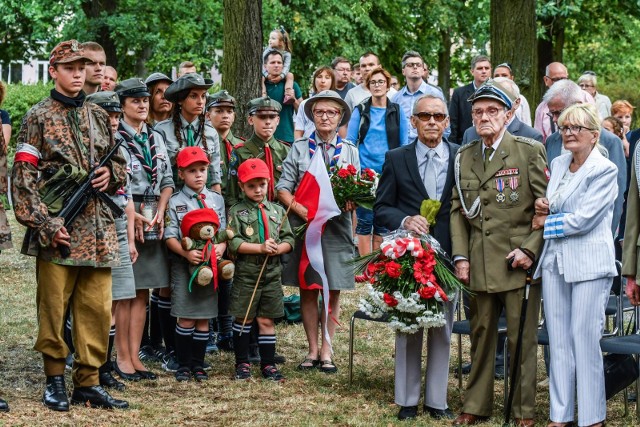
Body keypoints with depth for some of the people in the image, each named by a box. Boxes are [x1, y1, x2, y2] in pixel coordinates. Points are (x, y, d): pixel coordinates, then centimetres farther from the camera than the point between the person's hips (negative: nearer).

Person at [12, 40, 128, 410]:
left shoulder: (99, 116, 14)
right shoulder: (39, 116, -1)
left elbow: (118, 161, 23)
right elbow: (23, 177, -6)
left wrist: (111, 172, -2)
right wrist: (44, 224, -14)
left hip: (97, 228, 4)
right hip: (56, 228, -4)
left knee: (97, 309, 4)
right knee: (53, 308, 1)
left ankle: (88, 382, 12)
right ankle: (55, 380, 13)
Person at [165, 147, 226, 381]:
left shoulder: (216, 199, 11)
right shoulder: (175, 202, 1)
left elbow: (224, 229, 12)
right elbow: (170, 236, -5)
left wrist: (222, 246, -8)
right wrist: (186, 253, -20)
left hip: (211, 265, 3)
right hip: (184, 265, -3)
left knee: (204, 318, 7)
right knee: (186, 318, -3)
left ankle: (198, 364, 16)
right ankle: (183, 364, 7)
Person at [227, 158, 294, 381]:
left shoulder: (277, 211, 10)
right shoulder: (237, 212, -1)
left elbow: (289, 240, 8)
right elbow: (233, 243, -11)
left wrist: (277, 248, -13)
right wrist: (261, 248, -17)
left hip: (272, 273, 3)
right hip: (246, 273, -3)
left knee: (266, 320, 7)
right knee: (243, 319, 4)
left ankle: (268, 363, 13)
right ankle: (242, 363, 15)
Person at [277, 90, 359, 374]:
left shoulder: (350, 151, 11)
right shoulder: (299, 148, 6)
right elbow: (283, 187, 1)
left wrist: (351, 202, -14)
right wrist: (301, 210, -14)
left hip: (337, 229, 1)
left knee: (333, 292, 2)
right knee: (307, 291, 3)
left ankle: (326, 351, 9)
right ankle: (313, 350, 12)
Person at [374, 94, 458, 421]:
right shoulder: (396, 159, 3)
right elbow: (381, 207, 3)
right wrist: (405, 220, -17)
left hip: (447, 256, 1)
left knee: (442, 330, 6)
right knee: (408, 330, 5)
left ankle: (436, 401, 15)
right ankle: (407, 400, 13)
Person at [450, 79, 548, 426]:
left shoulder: (529, 150, -1)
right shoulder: (465, 157, 12)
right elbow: (458, 209, 13)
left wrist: (530, 249, -12)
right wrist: (460, 256, 4)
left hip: (517, 263, -4)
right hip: (478, 264, 4)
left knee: (521, 339, 0)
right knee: (481, 335, 10)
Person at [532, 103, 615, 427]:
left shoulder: (605, 170, -9)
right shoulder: (557, 164, 13)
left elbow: (583, 219, -16)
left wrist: (545, 223, -5)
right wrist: (541, 206, 1)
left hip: (589, 264, -7)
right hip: (554, 261, 7)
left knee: (586, 339, -5)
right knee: (558, 340, 8)